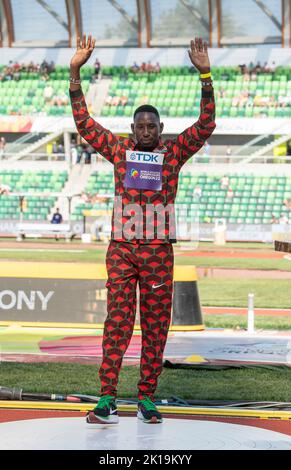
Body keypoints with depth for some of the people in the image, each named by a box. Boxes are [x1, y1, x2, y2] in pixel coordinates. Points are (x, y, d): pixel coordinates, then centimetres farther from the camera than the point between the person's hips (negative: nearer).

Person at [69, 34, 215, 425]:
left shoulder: (173, 153, 6)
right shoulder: (120, 150, 8)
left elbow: (206, 125, -3)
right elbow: (84, 122, 7)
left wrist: (205, 75, -12)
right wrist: (76, 71, 0)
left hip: (158, 251, 0)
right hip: (121, 249, 0)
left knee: (156, 326, 3)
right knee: (117, 322, -5)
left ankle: (147, 400, 8)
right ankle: (107, 400, -9)